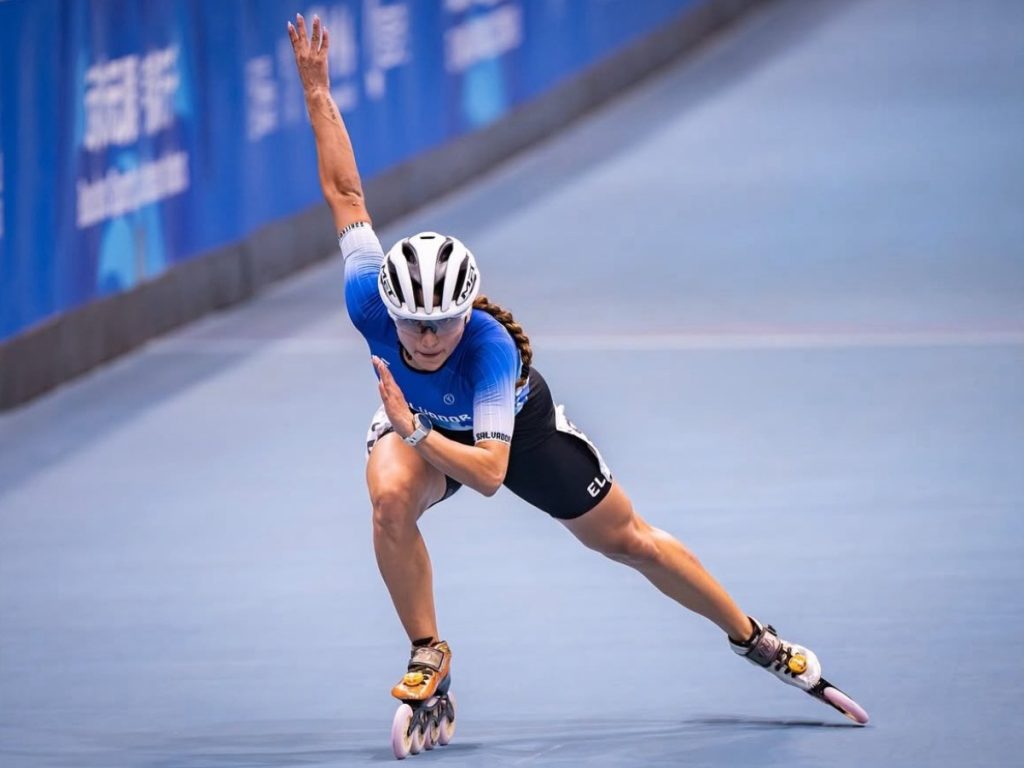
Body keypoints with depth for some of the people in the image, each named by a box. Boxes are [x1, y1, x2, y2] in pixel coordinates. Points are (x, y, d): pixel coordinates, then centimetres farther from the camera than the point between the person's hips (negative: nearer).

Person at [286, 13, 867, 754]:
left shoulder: (490, 347, -45)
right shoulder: (372, 305, -37)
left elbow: (489, 472, -50)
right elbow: (347, 194, -25)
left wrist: (418, 432, -64)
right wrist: (317, 92, -23)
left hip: (516, 424, -2)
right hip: (416, 422, 2)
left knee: (629, 540, 11)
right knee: (391, 499, -34)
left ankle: (754, 638, 34)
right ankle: (429, 657, -14)